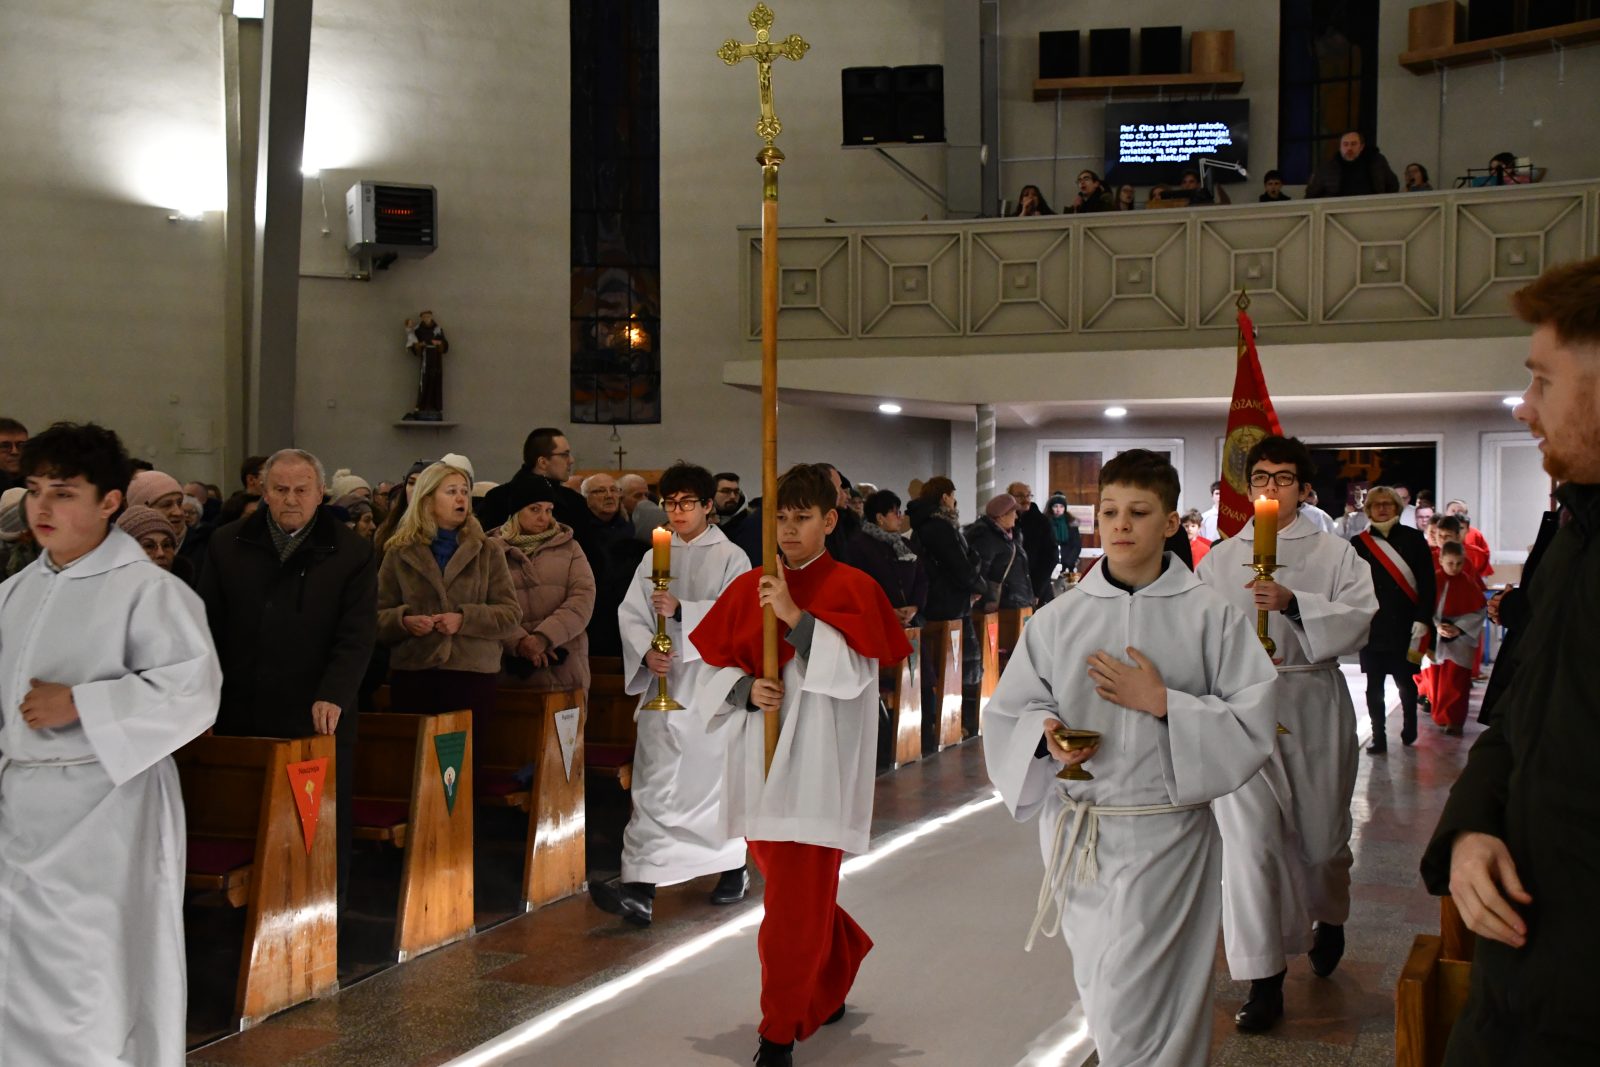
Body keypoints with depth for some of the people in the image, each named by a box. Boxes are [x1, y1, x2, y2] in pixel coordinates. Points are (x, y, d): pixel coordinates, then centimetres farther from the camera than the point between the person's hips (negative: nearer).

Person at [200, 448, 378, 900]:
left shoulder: (351, 552, 1)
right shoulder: (228, 545, 9)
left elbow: (357, 635, -7)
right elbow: (210, 627, 9)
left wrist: (333, 696, -20)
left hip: (320, 719, -2)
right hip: (243, 716, 2)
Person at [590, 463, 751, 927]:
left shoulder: (730, 557, -1)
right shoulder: (655, 559, 11)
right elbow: (630, 613, 5)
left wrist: (681, 609, -24)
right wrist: (646, 652, -14)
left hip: (711, 683, -3)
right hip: (664, 682, 3)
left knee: (714, 775, 7)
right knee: (656, 786, -2)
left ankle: (733, 870, 28)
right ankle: (641, 889, -5)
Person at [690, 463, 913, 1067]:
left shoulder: (853, 589, -3)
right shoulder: (748, 588, 8)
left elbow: (854, 671, -13)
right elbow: (714, 668, 9)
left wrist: (796, 617, -21)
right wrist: (748, 689, -12)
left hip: (816, 765, -5)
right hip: (759, 759, 5)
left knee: (797, 905, -5)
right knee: (779, 877, 15)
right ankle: (831, 983, 42)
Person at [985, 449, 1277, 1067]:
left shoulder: (1212, 617, -4)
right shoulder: (1058, 619, 3)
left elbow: (1253, 725, -6)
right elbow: (1009, 713, 8)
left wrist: (1164, 703, -16)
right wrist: (1046, 735, -13)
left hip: (1166, 835, -3)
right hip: (1076, 829, 3)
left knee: (1140, 1013, -5)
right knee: (1101, 994, 16)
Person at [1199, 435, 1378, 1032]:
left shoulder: (1334, 553, 4)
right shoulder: (1219, 560, 9)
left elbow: (1358, 618, -10)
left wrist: (1294, 603, -23)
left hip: (1314, 703, 0)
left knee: (1321, 832, 13)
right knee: (1250, 837, -12)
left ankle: (1329, 920, 47)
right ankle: (1263, 979, -8)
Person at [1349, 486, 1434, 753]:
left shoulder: (1413, 539, 1)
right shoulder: (1359, 543, 4)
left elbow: (1427, 583, -1)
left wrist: (1422, 621, -9)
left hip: (1405, 627, -1)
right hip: (1372, 627, 1)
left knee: (1405, 682, 8)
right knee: (1374, 685, 4)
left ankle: (1409, 729, 28)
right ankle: (1379, 738, 12)